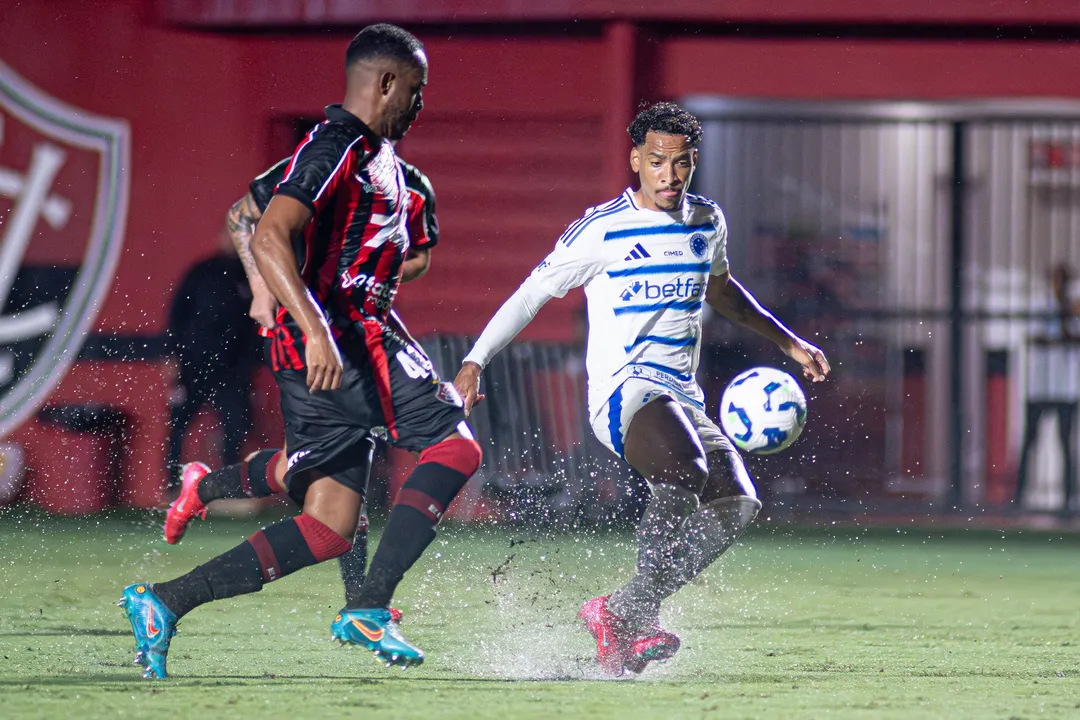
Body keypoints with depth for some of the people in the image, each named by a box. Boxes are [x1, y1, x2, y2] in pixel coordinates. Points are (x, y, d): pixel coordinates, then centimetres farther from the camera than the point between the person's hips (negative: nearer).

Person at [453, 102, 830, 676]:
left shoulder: (707, 223, 13)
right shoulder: (602, 230, -5)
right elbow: (532, 293, 0)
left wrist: (788, 342, 35)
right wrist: (474, 362, -8)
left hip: (682, 396, 7)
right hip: (623, 389, -7)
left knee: (736, 503, -14)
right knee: (685, 475, -34)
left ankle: (623, 615, -11)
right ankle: (634, 610, -27)